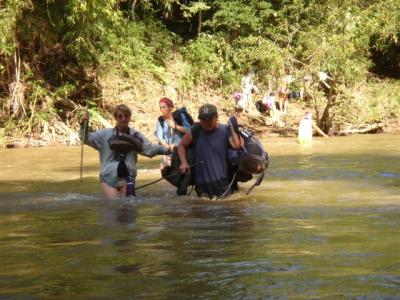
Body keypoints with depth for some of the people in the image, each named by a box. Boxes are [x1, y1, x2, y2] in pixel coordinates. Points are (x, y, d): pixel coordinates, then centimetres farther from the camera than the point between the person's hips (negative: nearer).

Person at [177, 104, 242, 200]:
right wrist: (183, 162, -4)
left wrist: (231, 129, -21)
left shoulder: (225, 130, -5)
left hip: (221, 181, -1)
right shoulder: (196, 130, -1)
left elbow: (237, 146, -18)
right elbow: (182, 145, 10)